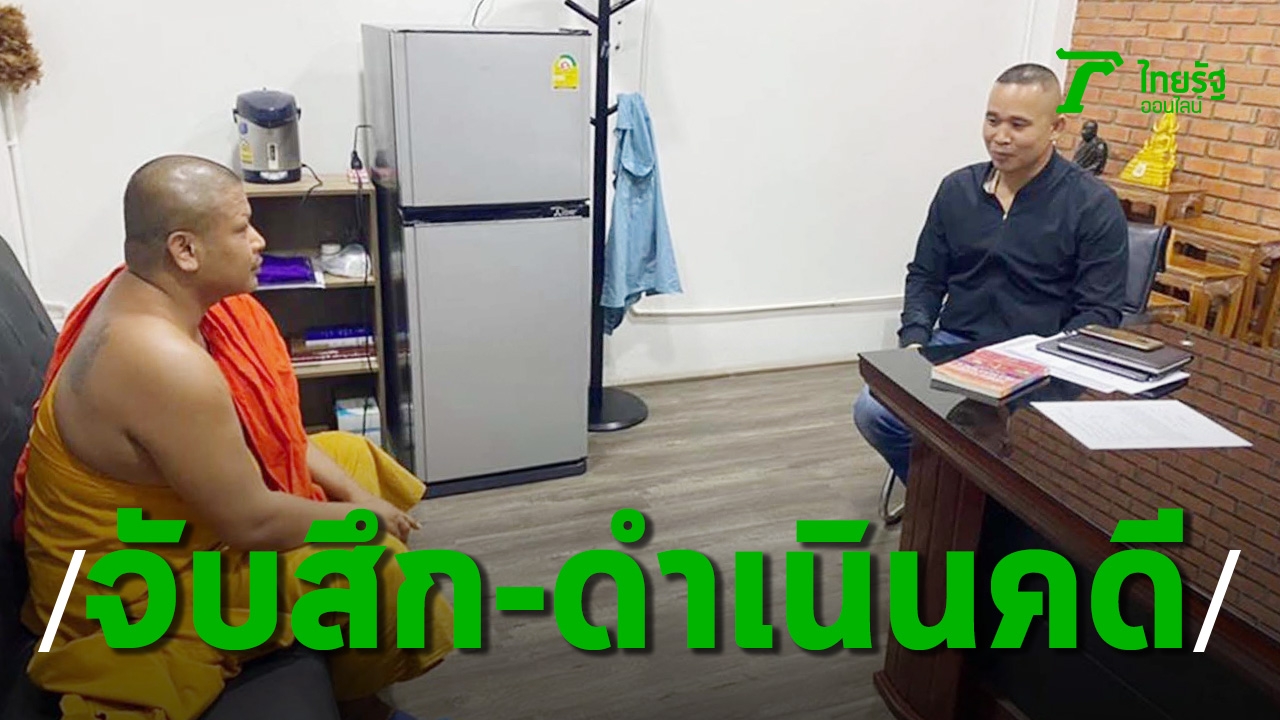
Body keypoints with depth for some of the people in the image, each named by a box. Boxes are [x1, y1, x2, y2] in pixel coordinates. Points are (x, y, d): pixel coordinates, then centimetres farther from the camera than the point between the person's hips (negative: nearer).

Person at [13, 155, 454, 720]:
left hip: (153, 510, 10)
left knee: (353, 455, 13)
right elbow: (252, 524, -29)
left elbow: (263, 418, 4)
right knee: (375, 562, -14)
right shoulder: (168, 365, -35)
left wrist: (348, 487, -3)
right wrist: (362, 515, -13)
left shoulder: (152, 291, -6)